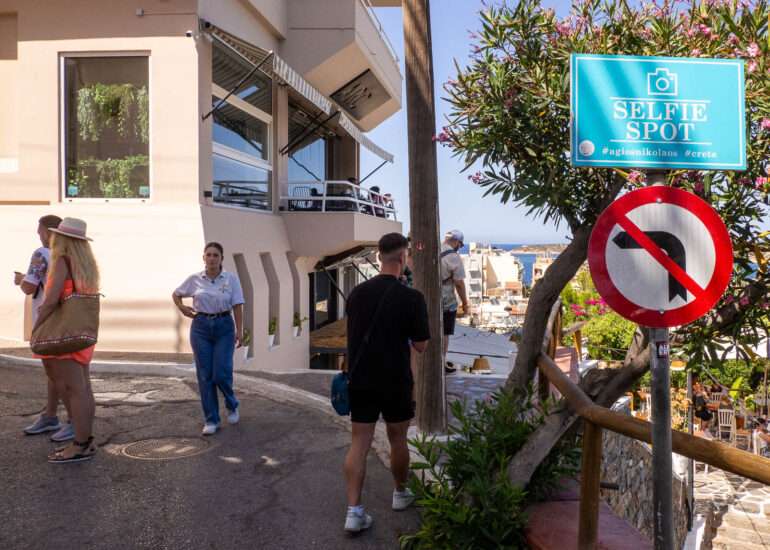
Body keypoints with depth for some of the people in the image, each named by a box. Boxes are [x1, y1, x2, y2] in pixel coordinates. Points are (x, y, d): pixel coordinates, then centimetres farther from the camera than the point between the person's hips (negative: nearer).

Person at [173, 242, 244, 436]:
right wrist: (183, 308, 4)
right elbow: (176, 294, 19)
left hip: (224, 327, -2)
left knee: (221, 373, -8)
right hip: (200, 327, 2)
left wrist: (239, 330, -11)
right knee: (205, 375, 1)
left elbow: (237, 306, -5)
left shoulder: (231, 278, -3)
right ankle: (211, 420, 9)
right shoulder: (194, 279, 2)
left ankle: (232, 406, 22)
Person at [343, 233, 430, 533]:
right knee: (397, 440, 16)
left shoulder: (357, 293, 0)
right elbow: (420, 345, -6)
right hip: (396, 382, -3)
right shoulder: (411, 297, -14)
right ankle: (400, 493, 35)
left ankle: (354, 511, 0)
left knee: (359, 444, 4)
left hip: (361, 380, 3)